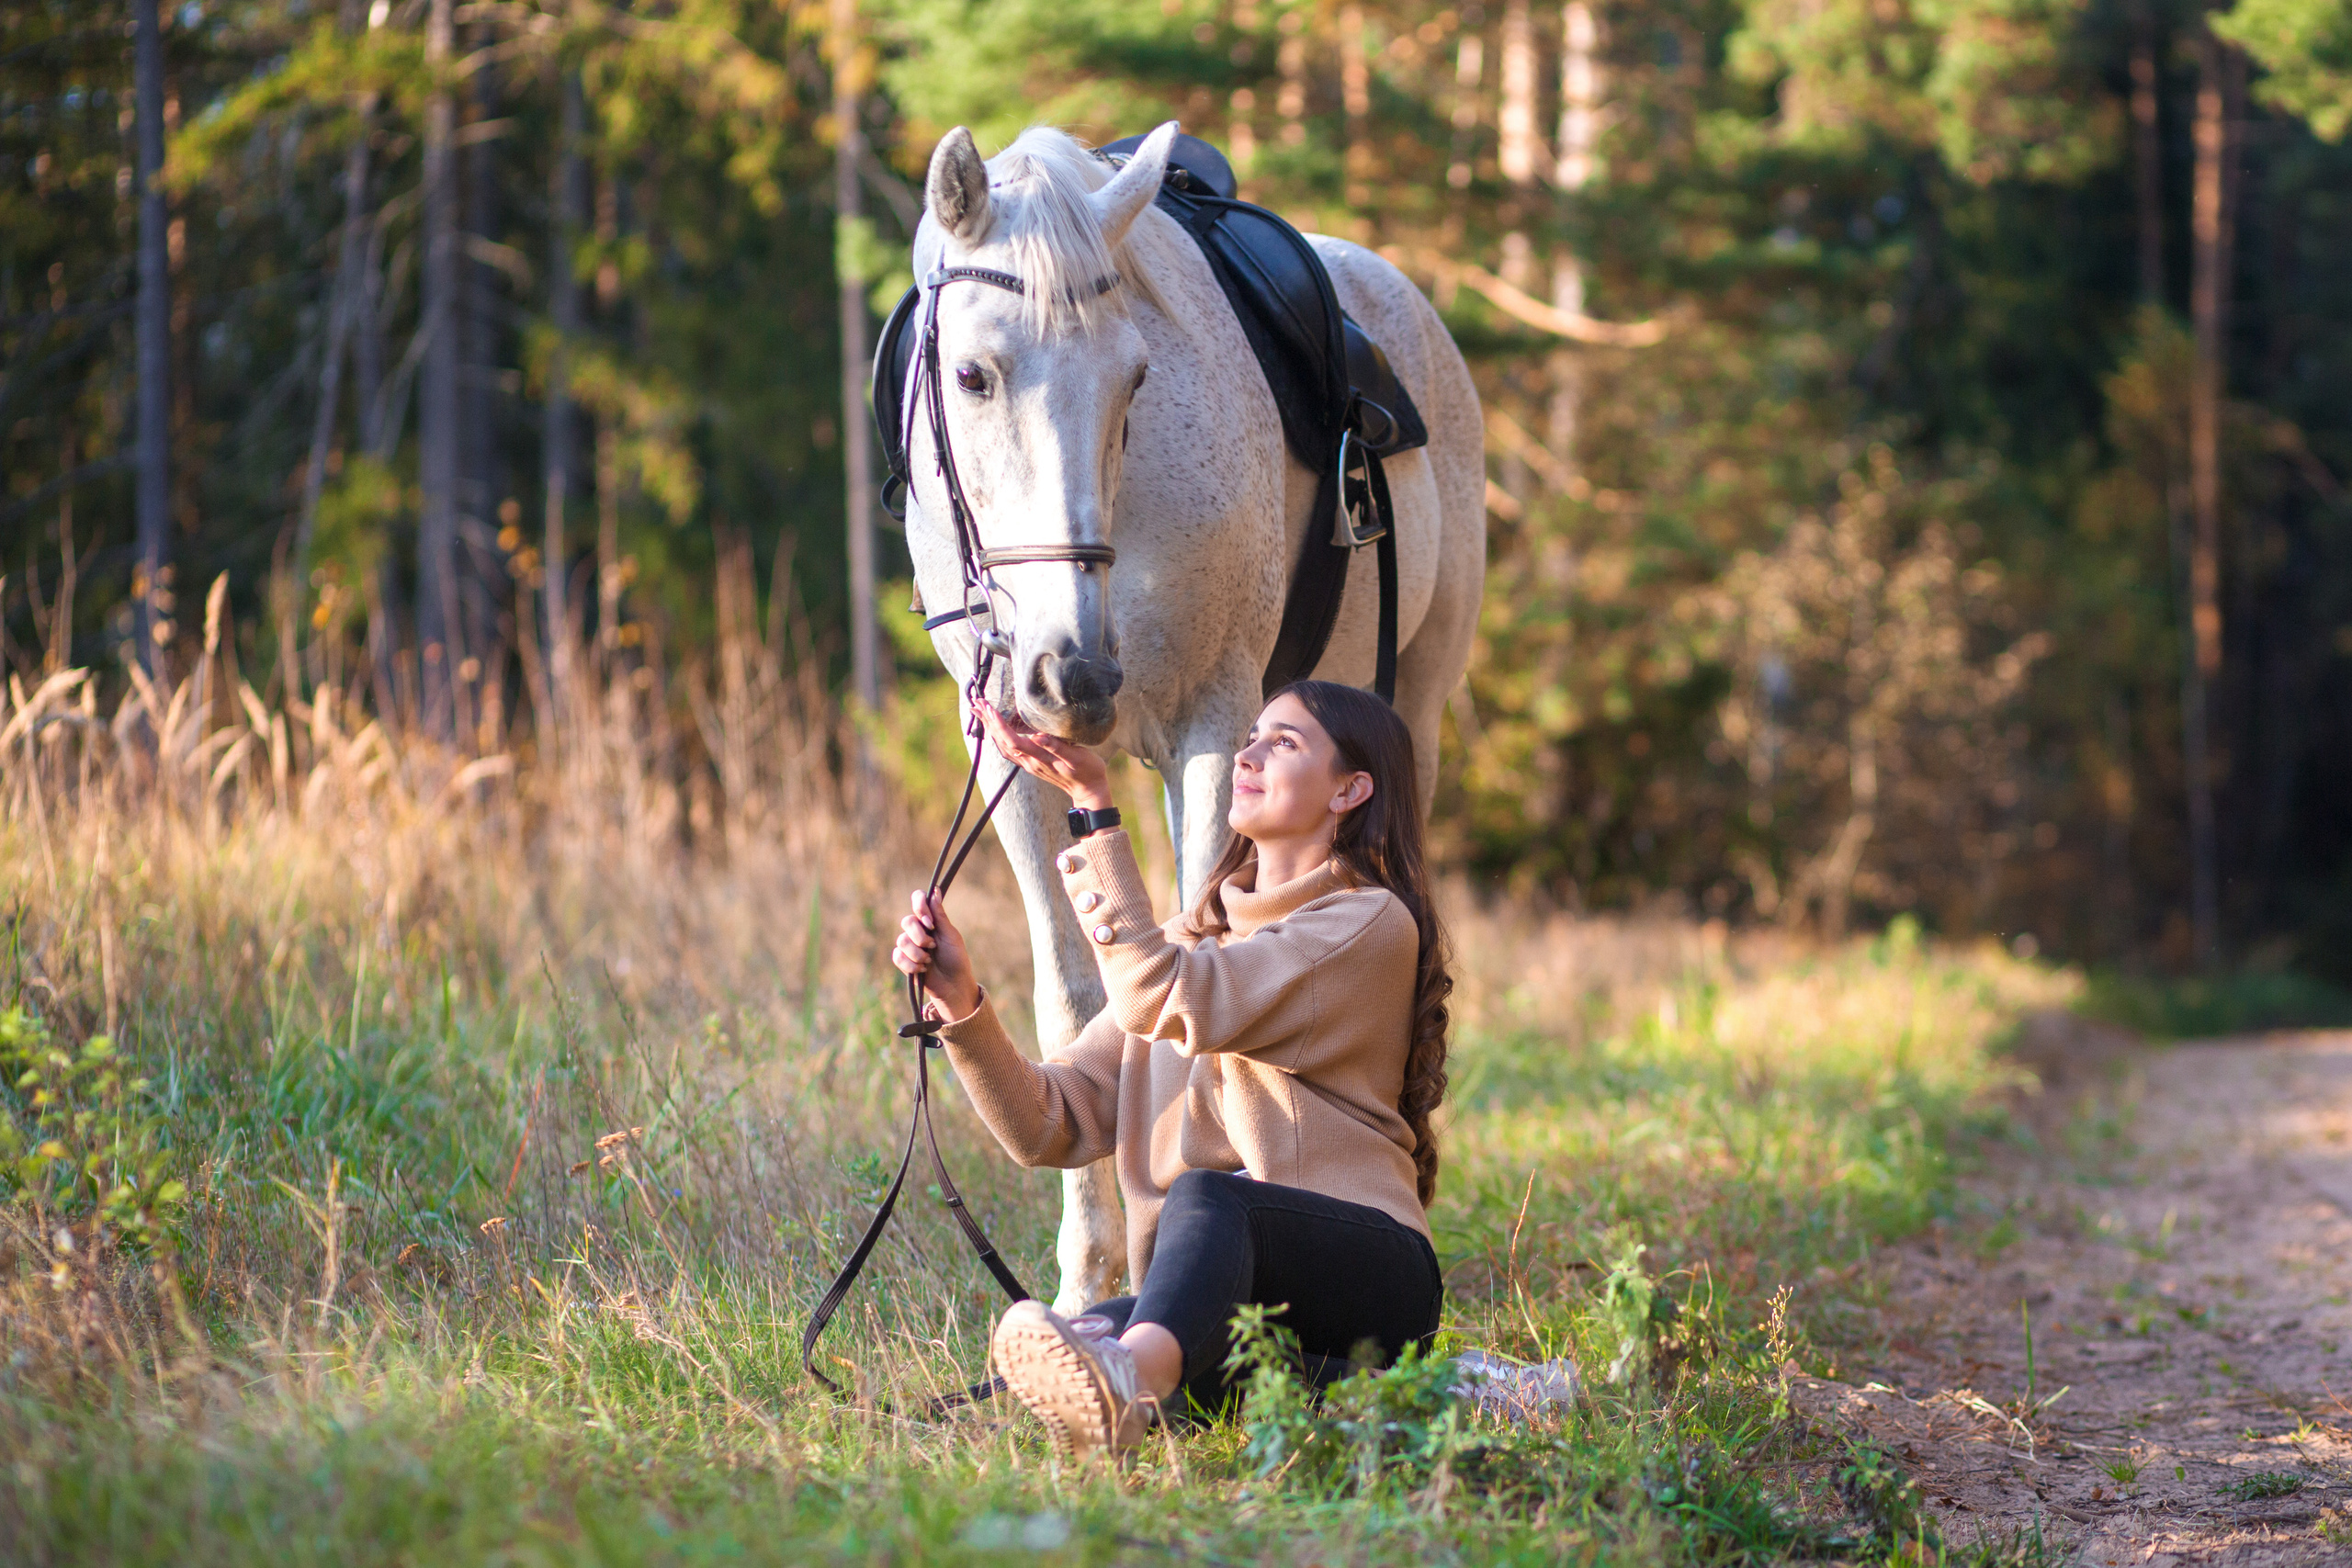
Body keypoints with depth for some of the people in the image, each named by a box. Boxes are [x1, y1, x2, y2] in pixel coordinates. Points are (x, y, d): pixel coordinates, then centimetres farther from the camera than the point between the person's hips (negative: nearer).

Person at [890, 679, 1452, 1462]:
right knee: (1090, 1333, -27)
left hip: (1366, 1272, -6)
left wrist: (1094, 811, -14)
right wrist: (960, 1001, -4)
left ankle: (1129, 1382, -67)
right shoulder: (1196, 935, 22)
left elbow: (1164, 1002, -15)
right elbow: (1054, 1125, 12)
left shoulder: (1371, 924, 0)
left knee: (1205, 1197, -38)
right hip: (1219, 1292, 6)